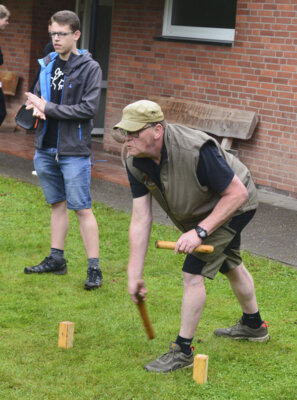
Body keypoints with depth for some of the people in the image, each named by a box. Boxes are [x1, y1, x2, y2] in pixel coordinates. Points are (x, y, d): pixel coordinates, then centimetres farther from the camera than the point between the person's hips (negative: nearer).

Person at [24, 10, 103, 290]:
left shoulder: (89, 68, -8)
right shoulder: (47, 64, 9)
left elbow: (89, 108, -16)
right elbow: (38, 97, 18)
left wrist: (49, 108, -16)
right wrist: (37, 108, -6)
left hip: (74, 151, -6)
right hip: (46, 148, 6)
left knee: (82, 208, -5)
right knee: (57, 204, 15)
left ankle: (94, 267, -1)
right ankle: (56, 259, 23)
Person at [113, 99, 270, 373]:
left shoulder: (195, 151, -41)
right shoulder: (135, 163, -21)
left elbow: (237, 193, -33)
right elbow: (140, 219, -20)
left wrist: (200, 231, -38)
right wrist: (134, 275, -22)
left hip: (234, 205, -8)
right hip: (197, 212, 8)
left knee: (193, 273, -16)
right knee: (230, 266, 27)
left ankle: (183, 351, -2)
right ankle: (254, 326, 52)